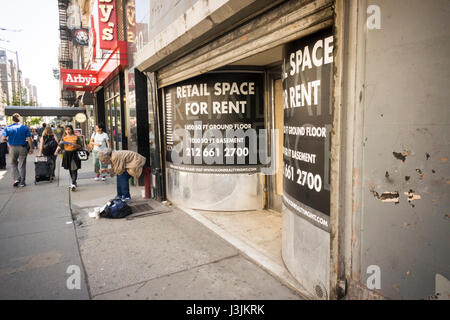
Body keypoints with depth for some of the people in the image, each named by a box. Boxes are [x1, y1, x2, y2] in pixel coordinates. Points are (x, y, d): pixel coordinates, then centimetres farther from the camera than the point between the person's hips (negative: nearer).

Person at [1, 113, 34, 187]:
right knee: (22, 165, 6)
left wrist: (9, 141, 13)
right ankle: (22, 182, 10)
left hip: (12, 148, 1)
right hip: (22, 148, -1)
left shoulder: (8, 128, -1)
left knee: (14, 164, 18)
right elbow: (29, 139, -8)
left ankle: (16, 179, 4)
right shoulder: (25, 127, -4)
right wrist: (31, 148, 0)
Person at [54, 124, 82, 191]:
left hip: (74, 154, -4)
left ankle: (73, 184, -16)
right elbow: (60, 146, 2)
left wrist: (75, 145, -18)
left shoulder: (76, 137, 0)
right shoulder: (64, 138, 9)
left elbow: (80, 146, 1)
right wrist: (56, 151, -14)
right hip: (67, 154, 4)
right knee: (70, 169, 11)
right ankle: (74, 182, 26)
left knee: (74, 169, -11)